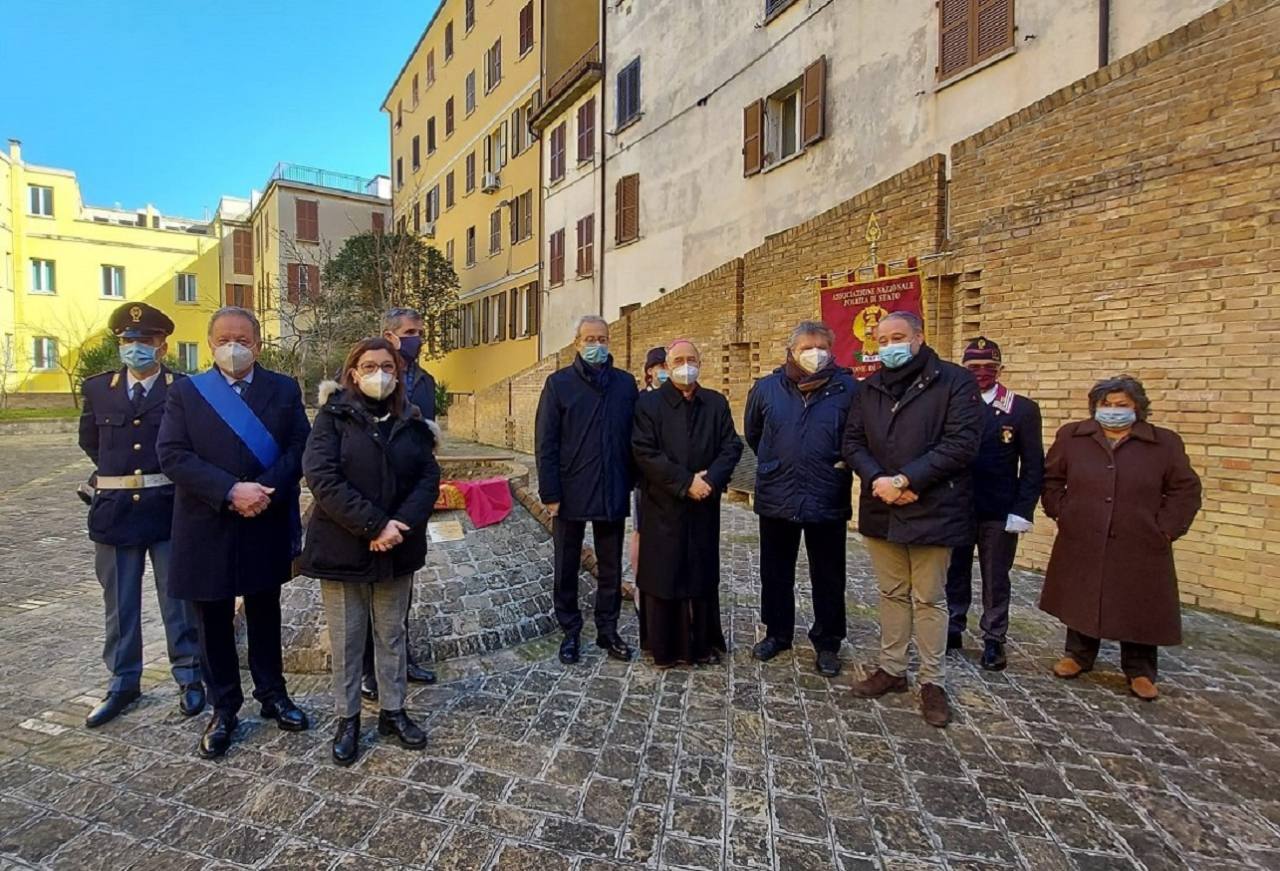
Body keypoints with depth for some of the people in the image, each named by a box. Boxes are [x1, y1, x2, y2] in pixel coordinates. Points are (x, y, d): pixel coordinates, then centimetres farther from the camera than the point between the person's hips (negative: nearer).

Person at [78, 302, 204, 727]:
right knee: (119, 605, 14)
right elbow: (89, 441, 20)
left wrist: (172, 477, 2)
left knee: (179, 600, 8)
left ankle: (189, 677, 22)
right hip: (115, 511, 4)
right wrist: (117, 473, 16)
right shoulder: (97, 388, 6)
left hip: (171, 509, -3)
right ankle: (123, 683, 29)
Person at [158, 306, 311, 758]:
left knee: (265, 613, 15)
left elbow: (299, 447, -5)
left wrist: (266, 489, -20)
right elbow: (172, 455, -9)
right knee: (214, 621, 12)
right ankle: (223, 709, 28)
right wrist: (229, 491, -21)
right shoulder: (185, 391, 0)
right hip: (207, 528, 0)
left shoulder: (284, 389, 2)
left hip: (268, 524, 1)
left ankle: (272, 694, 32)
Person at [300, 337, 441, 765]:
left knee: (392, 633, 14)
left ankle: (393, 711, 30)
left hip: (397, 549, 3)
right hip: (342, 548, -2)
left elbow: (429, 477, -1)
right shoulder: (333, 416, -5)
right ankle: (347, 717, 28)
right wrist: (373, 525, -21)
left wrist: (400, 525, -17)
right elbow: (321, 476, -16)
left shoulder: (411, 421, 4)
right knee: (346, 638, 10)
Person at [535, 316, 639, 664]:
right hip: (570, 494, -2)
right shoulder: (559, 383, -3)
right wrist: (550, 493, -11)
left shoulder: (625, 383, 5)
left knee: (611, 568, 13)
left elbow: (634, 436, 7)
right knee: (567, 567, 12)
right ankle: (570, 631, 28)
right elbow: (545, 443, -6)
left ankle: (607, 630, 29)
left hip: (613, 493, 2)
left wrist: (632, 482, 2)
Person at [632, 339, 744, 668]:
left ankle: (703, 643, 24)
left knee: (702, 576, 10)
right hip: (663, 507, -3)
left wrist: (710, 480, -15)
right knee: (663, 576, 4)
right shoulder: (648, 403, -3)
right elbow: (645, 453, -12)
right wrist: (685, 482, -16)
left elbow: (732, 446, 2)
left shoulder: (717, 403, 8)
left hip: (704, 507, 3)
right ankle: (663, 646, 18)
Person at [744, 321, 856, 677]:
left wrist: (845, 463, 0)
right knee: (775, 572, 15)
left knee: (828, 577, 10)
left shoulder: (848, 388, -7)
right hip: (776, 498, 2)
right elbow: (752, 433, 16)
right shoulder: (767, 388, 1)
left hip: (828, 500, -2)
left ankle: (827, 643, 28)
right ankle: (777, 633, 33)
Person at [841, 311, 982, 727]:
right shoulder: (869, 389, 9)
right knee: (892, 594, 16)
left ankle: (932, 681, 23)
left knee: (928, 599, 7)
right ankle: (891, 669, 30)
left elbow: (962, 443, -16)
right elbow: (852, 442, 5)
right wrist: (877, 479, -13)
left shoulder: (955, 382, -6)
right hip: (880, 510, 5)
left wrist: (904, 479, -20)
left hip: (931, 511, -4)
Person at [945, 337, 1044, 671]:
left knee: (995, 578, 10)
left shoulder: (1022, 409, -3)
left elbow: (1033, 465, -3)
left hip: (999, 513, -1)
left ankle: (994, 639, 25)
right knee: (956, 573, 14)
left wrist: (1022, 511, -10)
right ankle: (954, 629, 30)